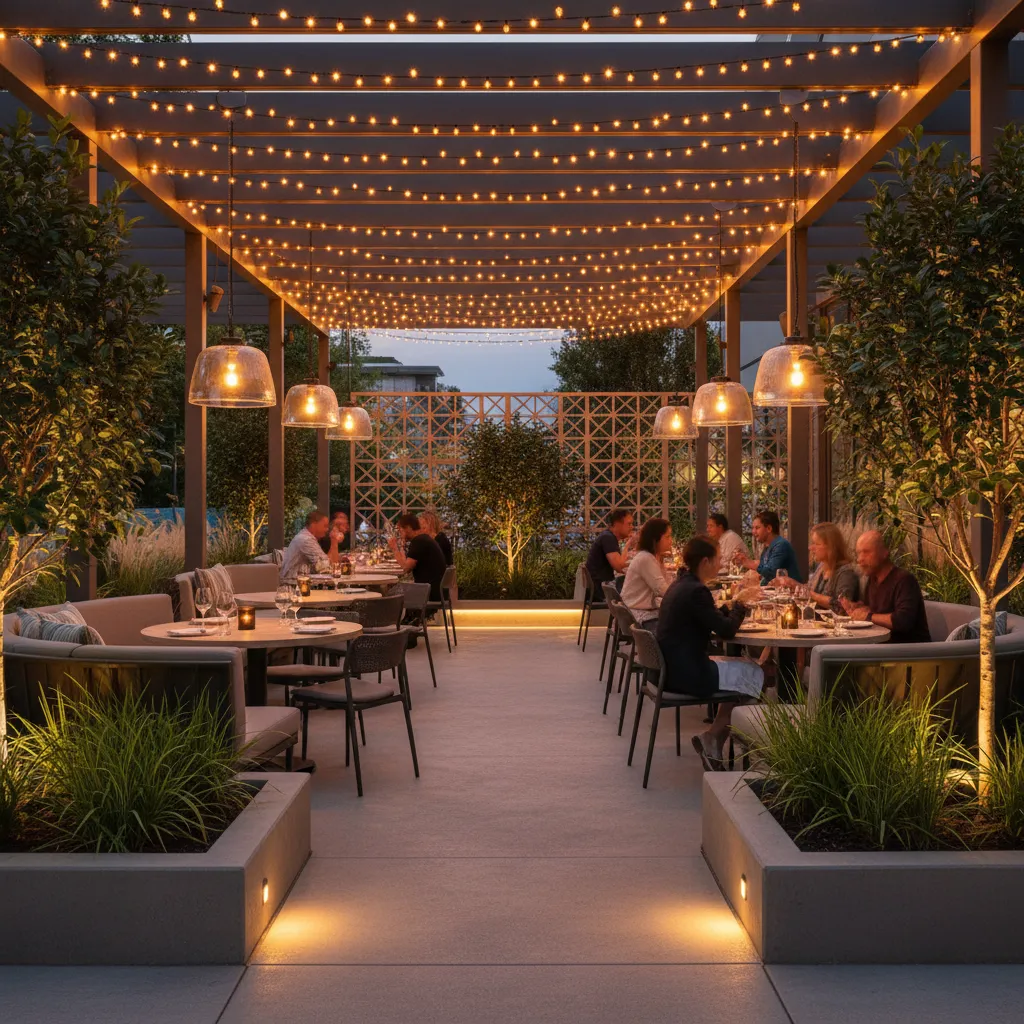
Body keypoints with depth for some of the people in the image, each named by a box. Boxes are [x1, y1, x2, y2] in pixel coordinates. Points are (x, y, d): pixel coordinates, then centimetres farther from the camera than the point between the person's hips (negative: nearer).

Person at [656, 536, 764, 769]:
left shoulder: (680, 585, 12)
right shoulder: (696, 590, -19)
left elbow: (715, 620, 20)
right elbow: (726, 631, -16)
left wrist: (734, 604, 8)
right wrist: (740, 603, -1)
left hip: (672, 668, 10)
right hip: (687, 674, -10)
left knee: (744, 665, 20)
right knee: (754, 673, 6)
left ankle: (713, 739, 15)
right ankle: (712, 738, 7)